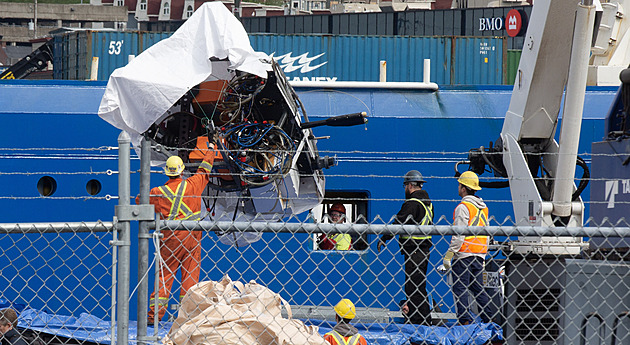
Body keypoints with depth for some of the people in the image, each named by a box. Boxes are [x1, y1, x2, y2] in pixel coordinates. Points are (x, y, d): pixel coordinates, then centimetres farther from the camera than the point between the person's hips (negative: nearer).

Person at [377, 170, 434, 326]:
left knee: (412, 288, -8)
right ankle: (426, 321, 18)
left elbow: (398, 223, -17)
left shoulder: (412, 203, -15)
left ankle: (415, 321, -9)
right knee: (420, 288, 15)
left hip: (413, 250, -10)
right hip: (425, 248, 10)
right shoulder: (427, 202, 15)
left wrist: (383, 239, -7)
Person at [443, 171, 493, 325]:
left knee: (460, 288, -5)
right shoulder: (483, 207, 14)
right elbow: (487, 234, 19)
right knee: (477, 287, 12)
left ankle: (465, 320, -12)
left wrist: (448, 255, -12)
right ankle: (489, 319, 7)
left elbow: (459, 235, -16)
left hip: (464, 254, -8)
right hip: (479, 254, 8)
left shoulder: (463, 207, -11)